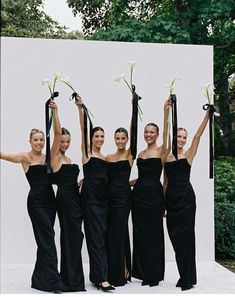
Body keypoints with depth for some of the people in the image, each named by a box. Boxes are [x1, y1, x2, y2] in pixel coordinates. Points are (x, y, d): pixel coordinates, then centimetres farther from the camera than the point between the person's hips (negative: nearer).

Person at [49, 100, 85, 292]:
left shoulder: (68, 159, 17)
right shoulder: (55, 156, -5)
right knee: (73, 237, -8)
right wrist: (55, 111, -19)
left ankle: (68, 276, 22)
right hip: (65, 198, -8)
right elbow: (57, 132, -16)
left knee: (71, 236, 12)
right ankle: (75, 282, -3)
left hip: (75, 197, 8)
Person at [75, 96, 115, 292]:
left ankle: (96, 275, 18)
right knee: (96, 237, -8)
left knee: (103, 236, 8)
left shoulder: (105, 158, 17)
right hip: (90, 197, -7)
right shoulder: (87, 152, -1)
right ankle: (102, 279, -8)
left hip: (104, 198, 7)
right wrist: (80, 108, -21)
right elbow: (83, 130, -13)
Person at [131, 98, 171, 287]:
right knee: (140, 233, 11)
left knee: (153, 234, 0)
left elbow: (166, 135, -23)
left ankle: (154, 275, 12)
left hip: (154, 194, -6)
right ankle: (143, 272, 23)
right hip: (139, 194, 6)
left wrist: (166, 112, -32)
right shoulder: (140, 154, 14)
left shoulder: (162, 151, -4)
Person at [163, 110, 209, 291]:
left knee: (185, 235, -3)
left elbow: (198, 136, -12)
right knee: (175, 236, 7)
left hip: (186, 196, -4)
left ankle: (188, 279, 6)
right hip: (171, 197, 4)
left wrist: (207, 115, -22)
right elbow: (166, 181, 13)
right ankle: (184, 276, 21)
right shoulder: (166, 157, 10)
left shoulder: (189, 155, 1)